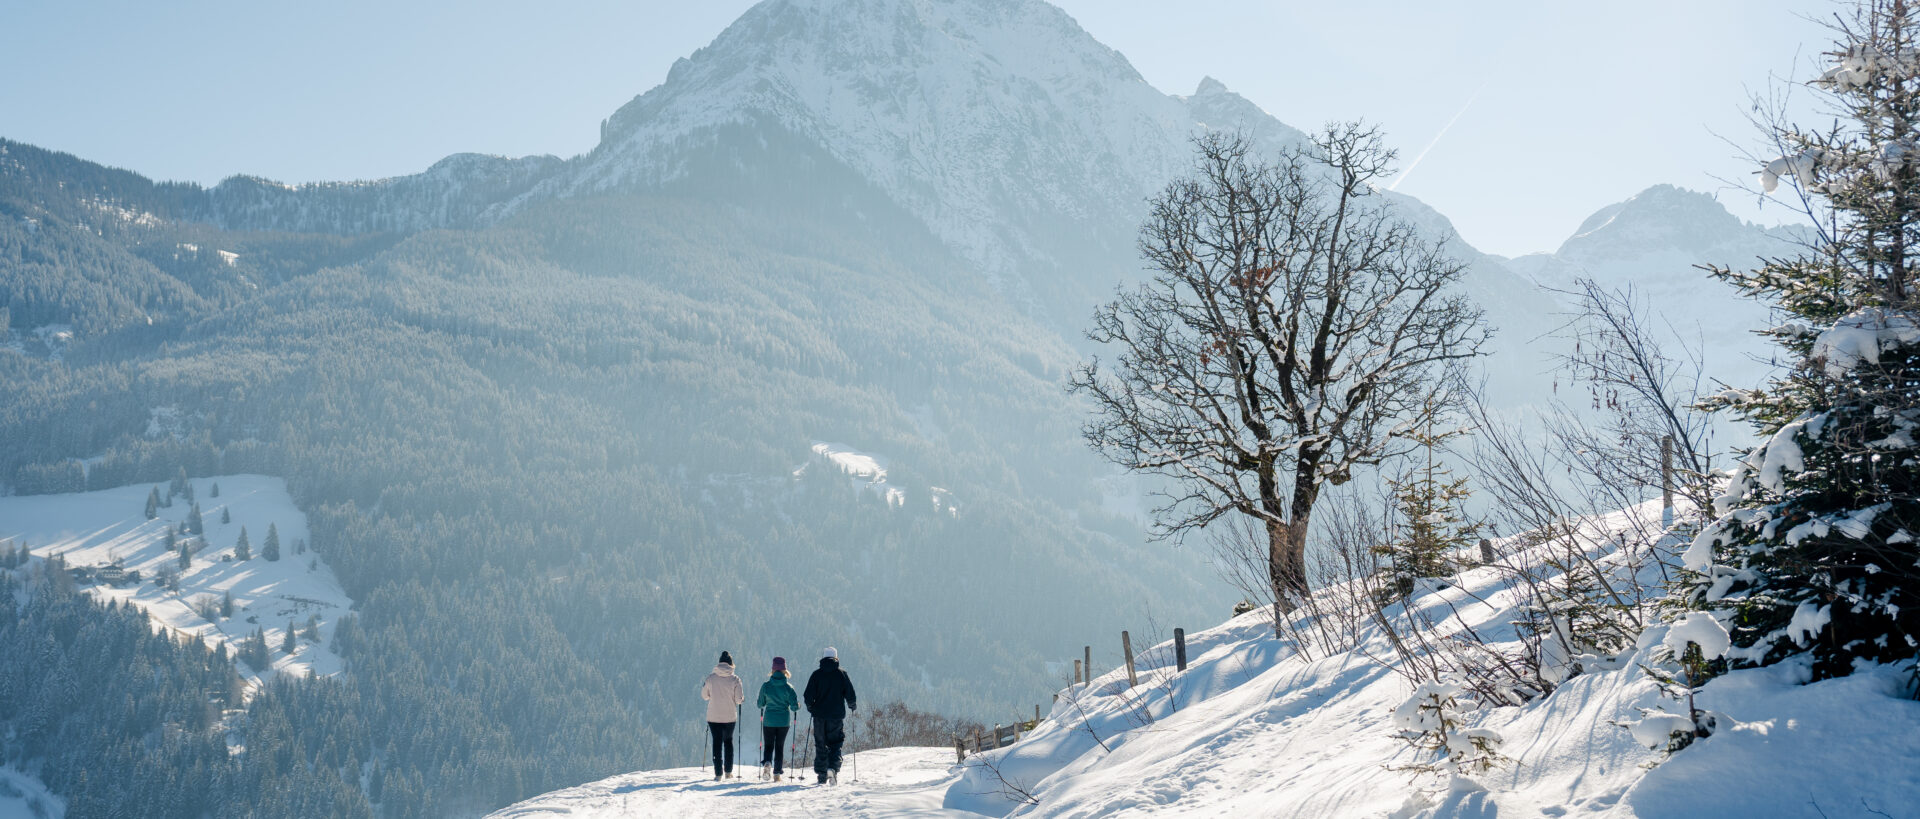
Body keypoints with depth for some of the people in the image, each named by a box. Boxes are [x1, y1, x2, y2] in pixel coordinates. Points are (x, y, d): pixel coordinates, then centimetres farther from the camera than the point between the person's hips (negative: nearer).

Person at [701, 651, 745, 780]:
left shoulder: (711, 678, -6)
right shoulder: (735, 679, -9)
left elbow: (704, 696, 4)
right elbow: (739, 699, -10)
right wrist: (742, 698, 13)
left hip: (714, 716, 0)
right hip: (730, 716, 0)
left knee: (717, 743, 5)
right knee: (728, 741, 18)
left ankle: (718, 773, 0)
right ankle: (728, 771, 18)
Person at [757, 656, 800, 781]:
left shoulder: (765, 686, -7)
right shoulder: (788, 687, -9)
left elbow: (760, 704, 2)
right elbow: (794, 706, -9)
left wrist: (759, 701, 24)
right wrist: (797, 706, 13)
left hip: (768, 720, 0)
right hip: (784, 721, 0)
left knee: (768, 745, 11)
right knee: (780, 746, 11)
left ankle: (767, 763, -17)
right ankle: (777, 773, 10)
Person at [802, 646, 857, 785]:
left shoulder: (817, 674, 0)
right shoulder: (841, 674, -2)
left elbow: (809, 695, -1)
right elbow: (850, 694, -1)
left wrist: (810, 708, 18)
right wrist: (852, 706, 18)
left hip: (820, 716, 1)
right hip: (837, 715, -1)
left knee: (821, 745, 10)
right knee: (835, 743, 7)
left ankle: (821, 774, 8)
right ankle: (833, 767, -16)